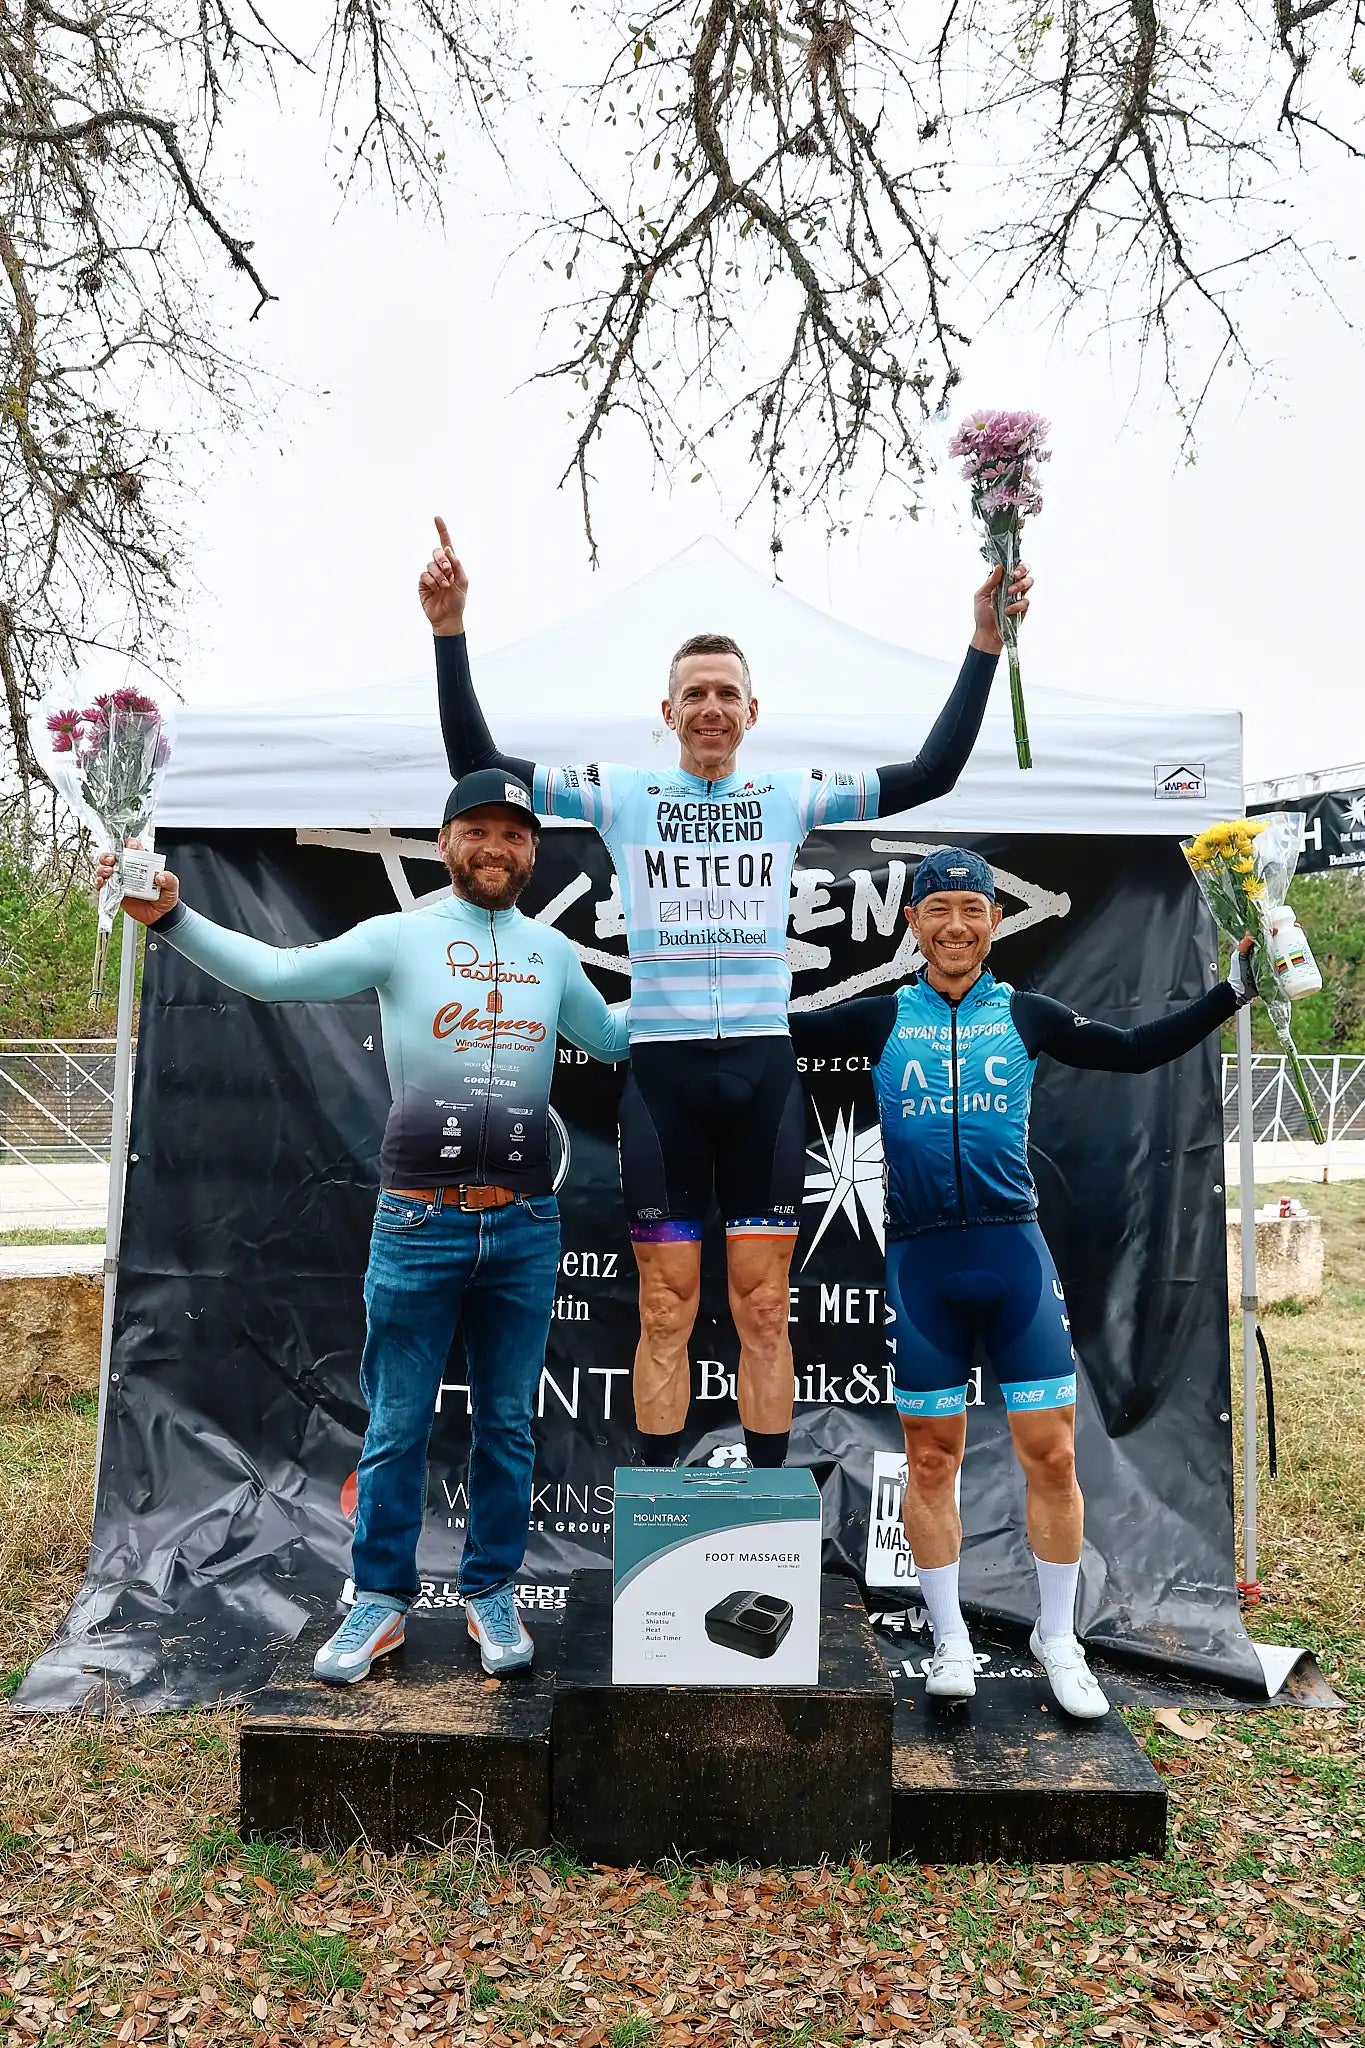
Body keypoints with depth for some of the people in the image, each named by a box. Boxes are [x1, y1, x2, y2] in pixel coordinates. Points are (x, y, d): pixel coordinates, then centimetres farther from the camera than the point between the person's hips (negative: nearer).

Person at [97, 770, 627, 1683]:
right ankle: (383, 1600, 25)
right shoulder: (399, 937, -1)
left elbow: (611, 1037, 24)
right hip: (418, 1223, -2)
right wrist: (172, 916, -20)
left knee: (507, 1425, 12)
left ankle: (493, 1593, 29)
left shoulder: (552, 952, 10)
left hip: (526, 1229, 3)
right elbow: (276, 973, -10)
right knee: (398, 1427, 8)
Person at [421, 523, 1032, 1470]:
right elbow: (481, 766, 1)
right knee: (666, 1309, 5)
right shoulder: (622, 794, 5)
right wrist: (452, 631, -7)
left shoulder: (792, 796, 8)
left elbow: (930, 774, 5)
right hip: (662, 1070, -1)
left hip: (764, 1067, 1)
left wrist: (984, 644, 1)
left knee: (764, 1306, 6)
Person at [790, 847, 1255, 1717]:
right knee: (931, 1458, 9)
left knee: (1051, 1453, 3)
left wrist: (1233, 990, 3)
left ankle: (1058, 1639, 24)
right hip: (921, 1262, 0)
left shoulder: (1027, 1015, 7)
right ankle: (952, 1644, 25)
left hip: (1014, 1253, 1)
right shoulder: (880, 1019, 5)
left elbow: (1137, 1049, 9)